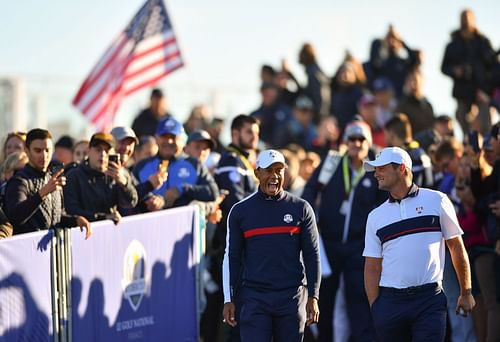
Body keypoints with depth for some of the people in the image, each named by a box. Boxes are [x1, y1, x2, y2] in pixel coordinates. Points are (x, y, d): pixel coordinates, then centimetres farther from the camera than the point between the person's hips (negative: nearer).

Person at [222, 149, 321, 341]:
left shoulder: (301, 209, 6)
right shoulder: (240, 211, 6)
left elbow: (312, 256, 6)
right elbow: (232, 258, 8)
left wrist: (312, 298, -2)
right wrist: (229, 300, 1)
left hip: (292, 296, 1)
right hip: (254, 297, -1)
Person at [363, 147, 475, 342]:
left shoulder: (436, 201, 4)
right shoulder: (376, 216, 11)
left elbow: (456, 247, 7)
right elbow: (372, 268, 10)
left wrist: (466, 293, 6)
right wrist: (375, 308, 0)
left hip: (430, 300, -3)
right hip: (390, 302, 3)